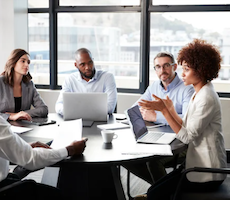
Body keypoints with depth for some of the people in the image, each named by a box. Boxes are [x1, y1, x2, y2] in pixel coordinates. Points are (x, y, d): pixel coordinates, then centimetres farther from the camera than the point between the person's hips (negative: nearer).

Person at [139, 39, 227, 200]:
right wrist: (170, 108, 0)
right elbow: (186, 127, 8)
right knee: (157, 185, 8)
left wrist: (164, 110, -22)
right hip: (199, 165, 9)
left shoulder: (207, 99, -21)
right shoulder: (199, 94, 10)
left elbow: (187, 136, -22)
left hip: (207, 176, -9)